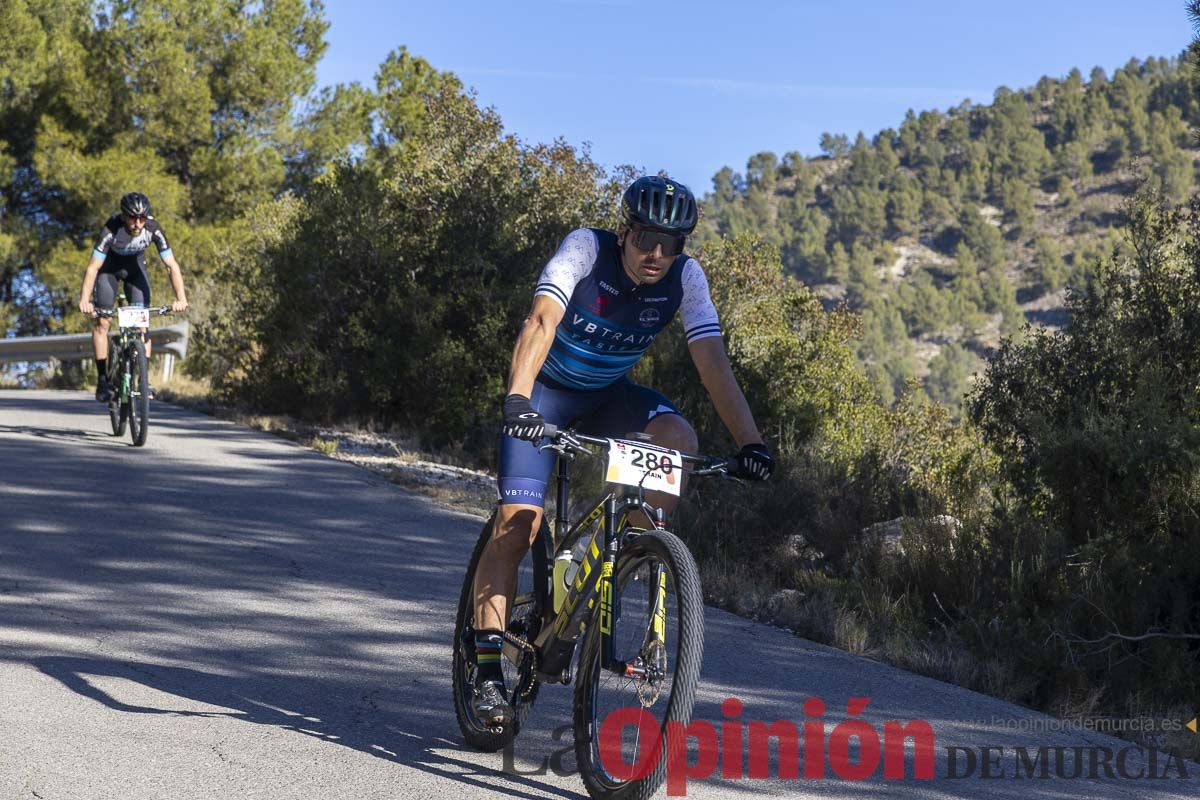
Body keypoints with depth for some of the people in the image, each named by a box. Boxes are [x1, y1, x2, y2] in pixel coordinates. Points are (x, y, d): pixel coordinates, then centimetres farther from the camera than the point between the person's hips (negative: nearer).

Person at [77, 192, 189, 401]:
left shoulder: (153, 229, -31)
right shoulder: (111, 229, -36)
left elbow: (172, 265, -29)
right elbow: (93, 267, -37)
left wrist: (181, 298, -41)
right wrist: (84, 300, -48)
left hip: (135, 266, 2)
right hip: (109, 266, -2)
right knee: (102, 321, -9)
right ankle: (102, 379, -2)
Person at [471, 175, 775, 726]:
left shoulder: (685, 278, -17)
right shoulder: (586, 248, -26)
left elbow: (713, 362, -21)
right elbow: (542, 322, -38)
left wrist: (750, 442, -32)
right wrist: (516, 398, -54)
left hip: (609, 394, 3)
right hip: (546, 390, -3)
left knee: (678, 437, -28)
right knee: (518, 520, -17)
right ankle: (487, 671, -13)